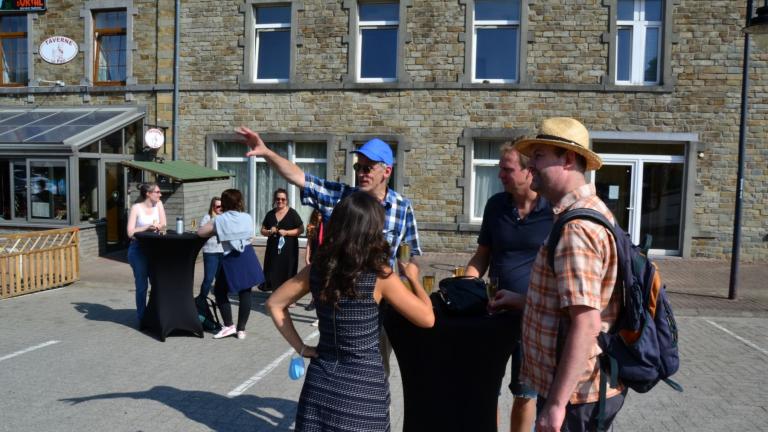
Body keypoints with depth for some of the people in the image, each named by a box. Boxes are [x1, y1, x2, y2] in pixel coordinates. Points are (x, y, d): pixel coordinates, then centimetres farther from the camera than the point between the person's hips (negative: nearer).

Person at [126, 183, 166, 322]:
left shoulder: (158, 204, 4)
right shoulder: (136, 208, -9)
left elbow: (163, 224, 3)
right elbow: (130, 232, -13)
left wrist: (154, 227, -16)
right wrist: (148, 227, -19)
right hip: (138, 250, -4)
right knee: (142, 286, 4)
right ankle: (142, 317, 16)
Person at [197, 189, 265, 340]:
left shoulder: (220, 220, -3)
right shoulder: (248, 218, 5)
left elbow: (200, 232, -1)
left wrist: (216, 232, 14)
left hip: (231, 259, -3)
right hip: (248, 256, 3)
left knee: (220, 292, 14)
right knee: (245, 293, 5)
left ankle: (229, 326, 11)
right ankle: (241, 329, 10)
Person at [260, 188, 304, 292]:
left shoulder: (292, 213, -2)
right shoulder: (270, 214, 9)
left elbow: (301, 229, -4)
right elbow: (263, 231, 15)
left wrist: (286, 232, -15)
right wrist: (269, 232, -7)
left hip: (288, 249, -4)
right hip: (273, 249, 4)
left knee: (286, 274, -4)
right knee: (273, 273, 3)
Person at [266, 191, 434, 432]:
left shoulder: (317, 268, -4)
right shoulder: (380, 276, -16)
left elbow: (274, 304, 7)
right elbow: (427, 319, -9)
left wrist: (300, 347, 5)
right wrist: (413, 279, 6)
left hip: (321, 379, 4)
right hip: (363, 384, -3)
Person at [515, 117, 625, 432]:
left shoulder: (575, 228, -25)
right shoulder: (591, 210, 8)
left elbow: (586, 325, -29)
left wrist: (556, 403, -25)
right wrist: (523, 299, 21)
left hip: (576, 393, -9)